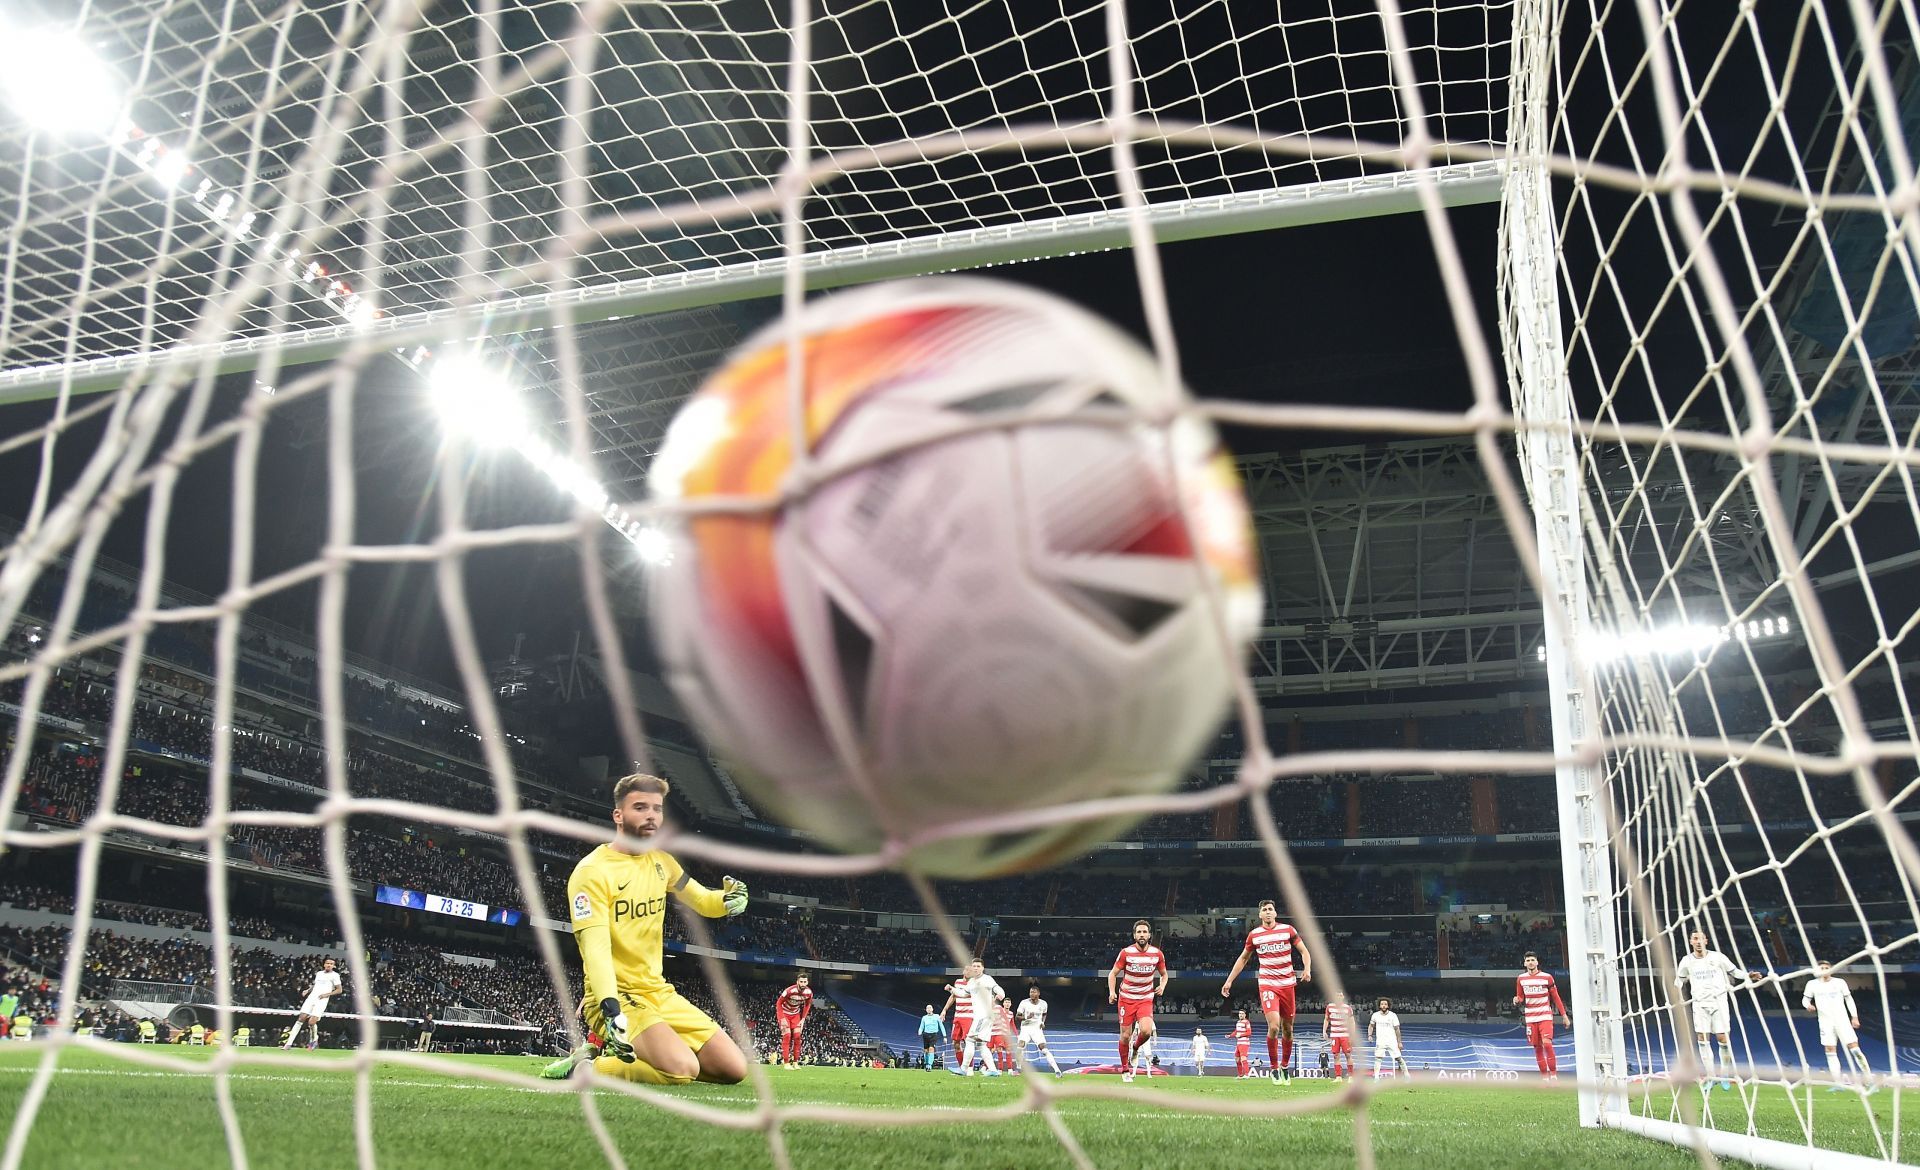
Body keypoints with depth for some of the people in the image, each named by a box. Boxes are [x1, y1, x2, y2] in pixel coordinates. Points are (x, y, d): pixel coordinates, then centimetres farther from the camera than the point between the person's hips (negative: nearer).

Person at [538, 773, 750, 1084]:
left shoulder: (661, 861, 9)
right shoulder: (592, 871, -14)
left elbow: (703, 902, 18)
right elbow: (595, 947, -24)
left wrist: (729, 898, -7)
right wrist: (611, 1008, -38)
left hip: (659, 993, 8)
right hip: (617, 997, -8)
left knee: (735, 1069, 1)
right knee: (683, 1068, -32)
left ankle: (619, 1051, 13)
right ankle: (583, 1065, -7)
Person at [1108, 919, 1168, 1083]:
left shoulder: (1157, 954, -4)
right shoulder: (1126, 952, -10)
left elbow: (1164, 973, 12)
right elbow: (1113, 973, -2)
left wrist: (1162, 986, -8)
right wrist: (1112, 991, -16)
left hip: (1146, 999, 1)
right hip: (1126, 998, -1)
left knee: (1146, 1031, -22)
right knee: (1125, 1036, 1)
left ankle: (1135, 1048, 12)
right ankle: (1125, 1069, 21)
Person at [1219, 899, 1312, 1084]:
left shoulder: (1288, 930, 1)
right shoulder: (1254, 934, 3)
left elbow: (1304, 952, 4)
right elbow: (1242, 959, 14)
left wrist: (1307, 969, -16)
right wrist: (1229, 980, 10)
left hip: (1287, 984, 1)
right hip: (1267, 984, -1)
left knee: (1288, 1029, 7)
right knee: (1274, 1026, -18)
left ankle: (1285, 1067, 26)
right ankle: (1274, 1068, -3)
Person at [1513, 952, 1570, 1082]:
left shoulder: (1547, 977, -3)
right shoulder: (1521, 979, 5)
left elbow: (1555, 997, 1)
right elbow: (1520, 997, 14)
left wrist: (1564, 1015, -1)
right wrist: (1517, 1001, -10)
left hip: (1545, 1016, -3)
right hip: (1530, 1018, 3)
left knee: (1547, 1044, -19)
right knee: (1537, 1048, 4)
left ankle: (1554, 1075, -8)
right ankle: (1545, 1077, 13)